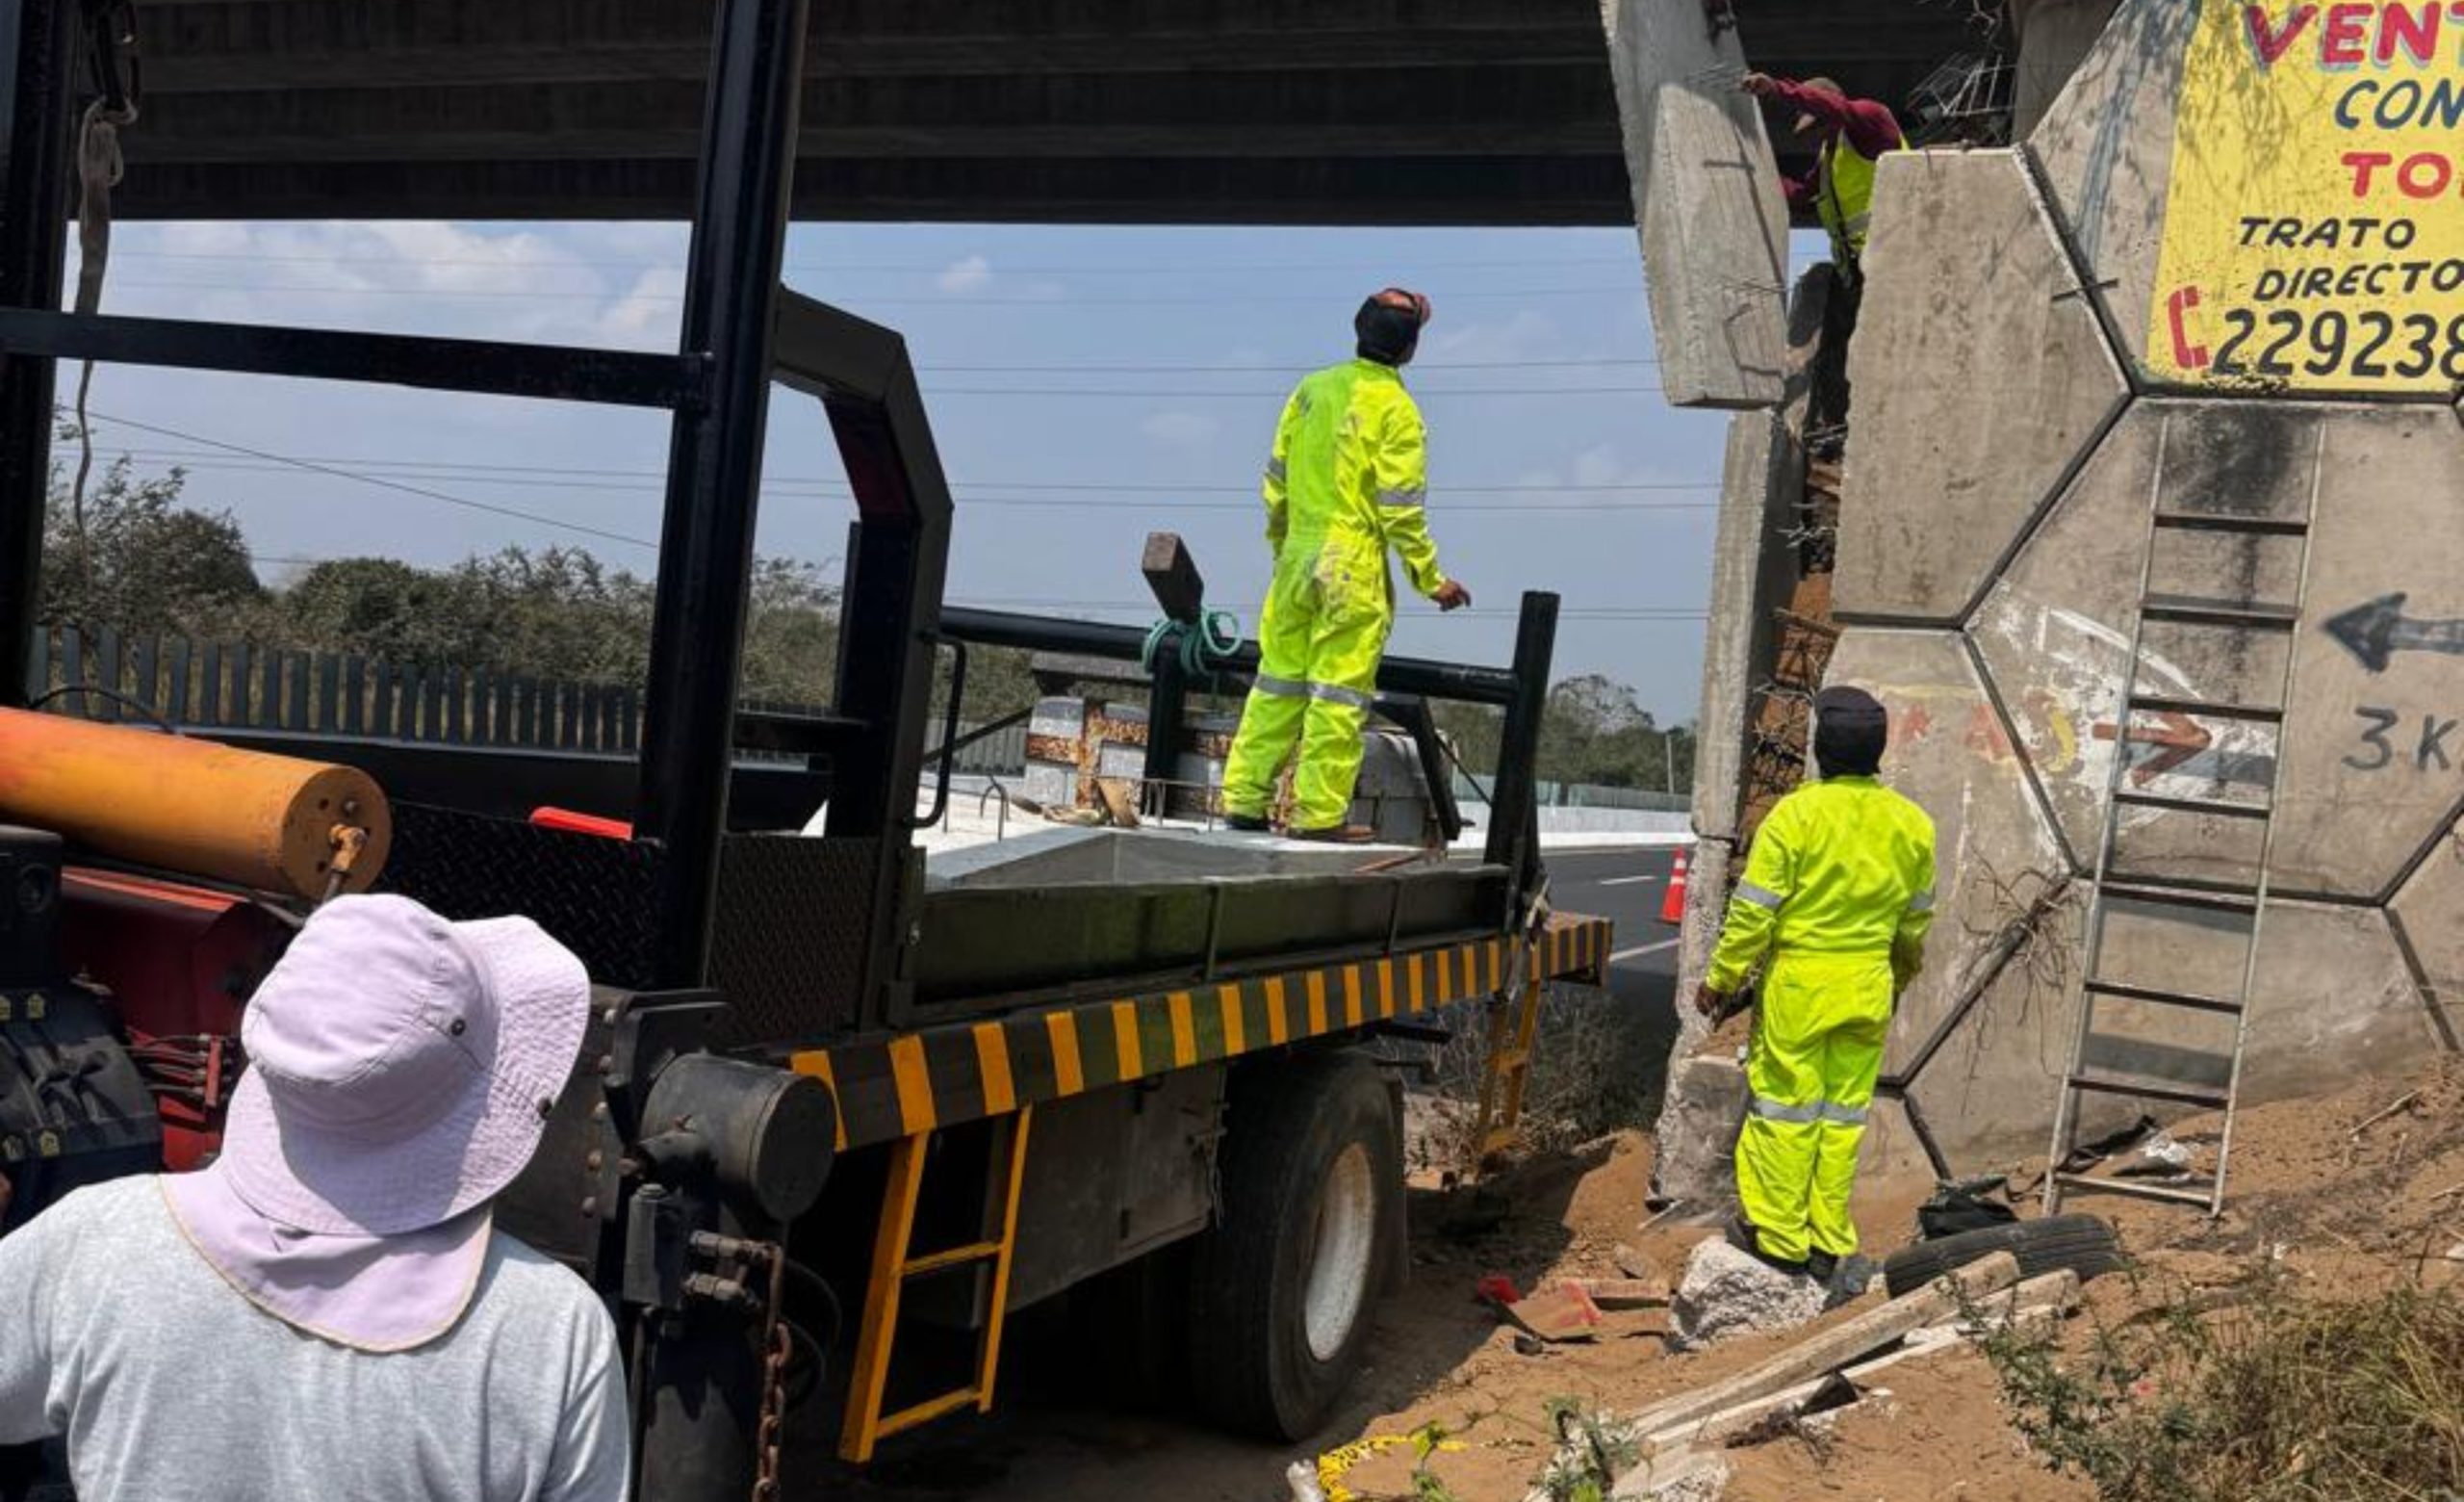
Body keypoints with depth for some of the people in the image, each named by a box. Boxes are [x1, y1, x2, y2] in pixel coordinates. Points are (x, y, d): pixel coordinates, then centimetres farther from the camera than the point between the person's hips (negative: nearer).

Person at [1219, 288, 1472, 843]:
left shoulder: (1311, 390, 8)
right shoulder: (1395, 409, -9)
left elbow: (1276, 480, 12)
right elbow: (1400, 507, -11)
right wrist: (1431, 579, -4)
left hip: (1297, 560, 6)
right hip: (1354, 568, -6)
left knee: (1279, 679, 12)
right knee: (1340, 690, 0)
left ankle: (1244, 798, 15)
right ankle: (1319, 812, 3)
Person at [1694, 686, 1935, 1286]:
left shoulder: (1796, 814, -15)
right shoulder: (1912, 824, 1)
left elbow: (1754, 911, -13)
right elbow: (1916, 919, 13)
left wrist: (1721, 978, -2)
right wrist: (1901, 977, 30)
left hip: (1799, 982, -4)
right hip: (1869, 988, 5)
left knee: (1784, 1104, 6)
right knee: (1844, 1111, 12)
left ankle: (1778, 1234, 14)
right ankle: (1828, 1241, 19)